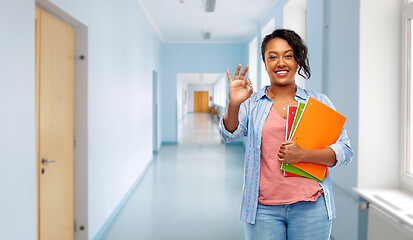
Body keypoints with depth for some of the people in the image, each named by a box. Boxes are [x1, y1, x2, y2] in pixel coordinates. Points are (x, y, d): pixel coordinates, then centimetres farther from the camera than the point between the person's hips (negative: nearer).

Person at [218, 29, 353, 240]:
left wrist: (303, 155, -14)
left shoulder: (319, 102, 6)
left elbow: (345, 151, 2)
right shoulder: (252, 103, 7)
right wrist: (233, 104, -28)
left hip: (310, 208, 1)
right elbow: (230, 134, -8)